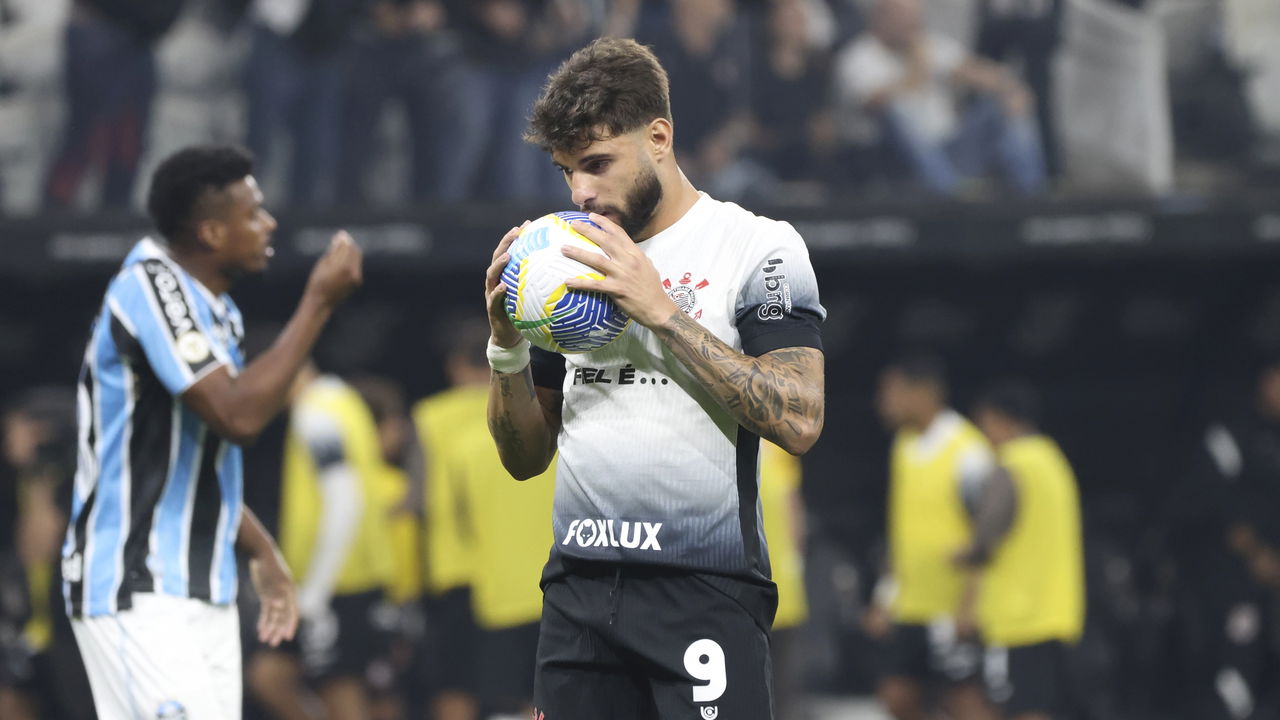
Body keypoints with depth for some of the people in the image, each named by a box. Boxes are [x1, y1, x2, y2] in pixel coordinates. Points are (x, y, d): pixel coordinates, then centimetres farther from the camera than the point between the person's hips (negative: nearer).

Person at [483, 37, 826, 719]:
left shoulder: (758, 246, -1)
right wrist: (506, 347, 0)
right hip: (578, 594, 5)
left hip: (704, 591, -5)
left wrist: (662, 312, -15)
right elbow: (525, 457, 19)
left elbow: (798, 421, -14)